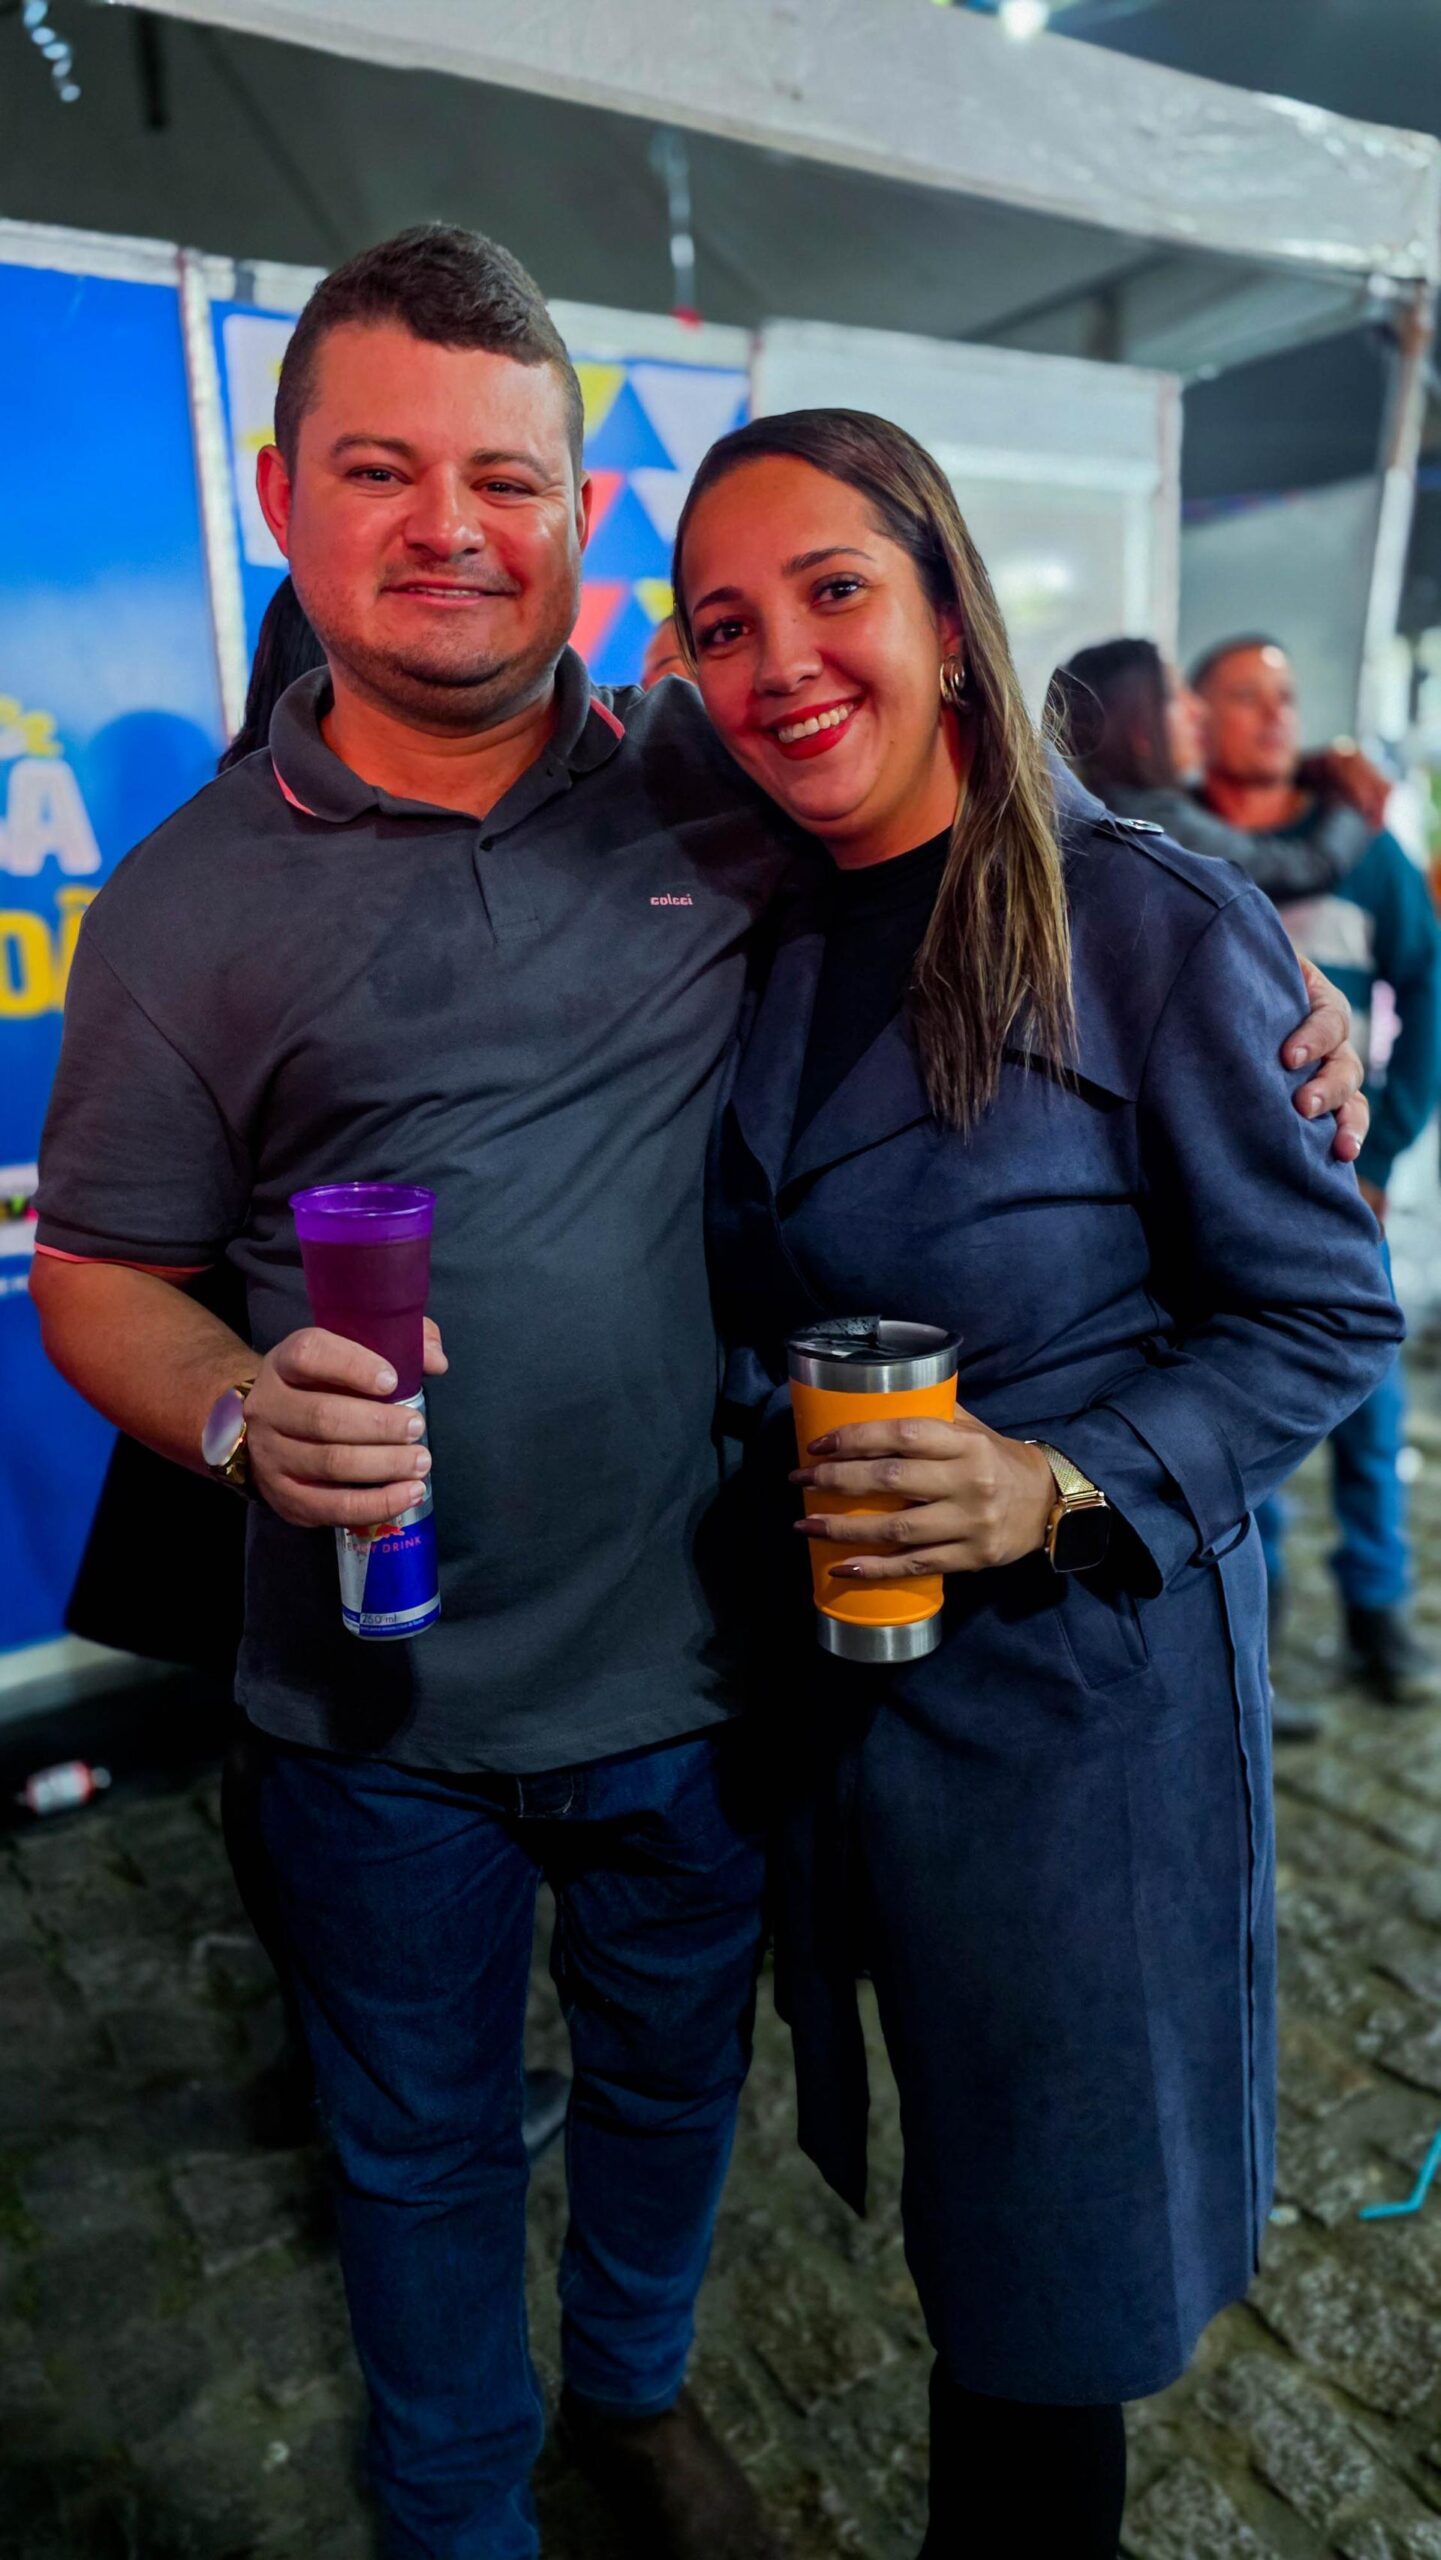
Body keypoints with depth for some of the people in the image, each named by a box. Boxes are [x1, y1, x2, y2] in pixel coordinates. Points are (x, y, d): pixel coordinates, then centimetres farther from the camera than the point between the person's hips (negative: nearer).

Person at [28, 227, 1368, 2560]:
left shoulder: (726, 787, -3)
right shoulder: (190, 904, -5)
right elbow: (101, 1276, -1)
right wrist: (242, 1414, -23)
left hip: (695, 1659, 2)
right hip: (381, 1704, -1)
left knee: (676, 2081, 27)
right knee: (426, 2150, 22)